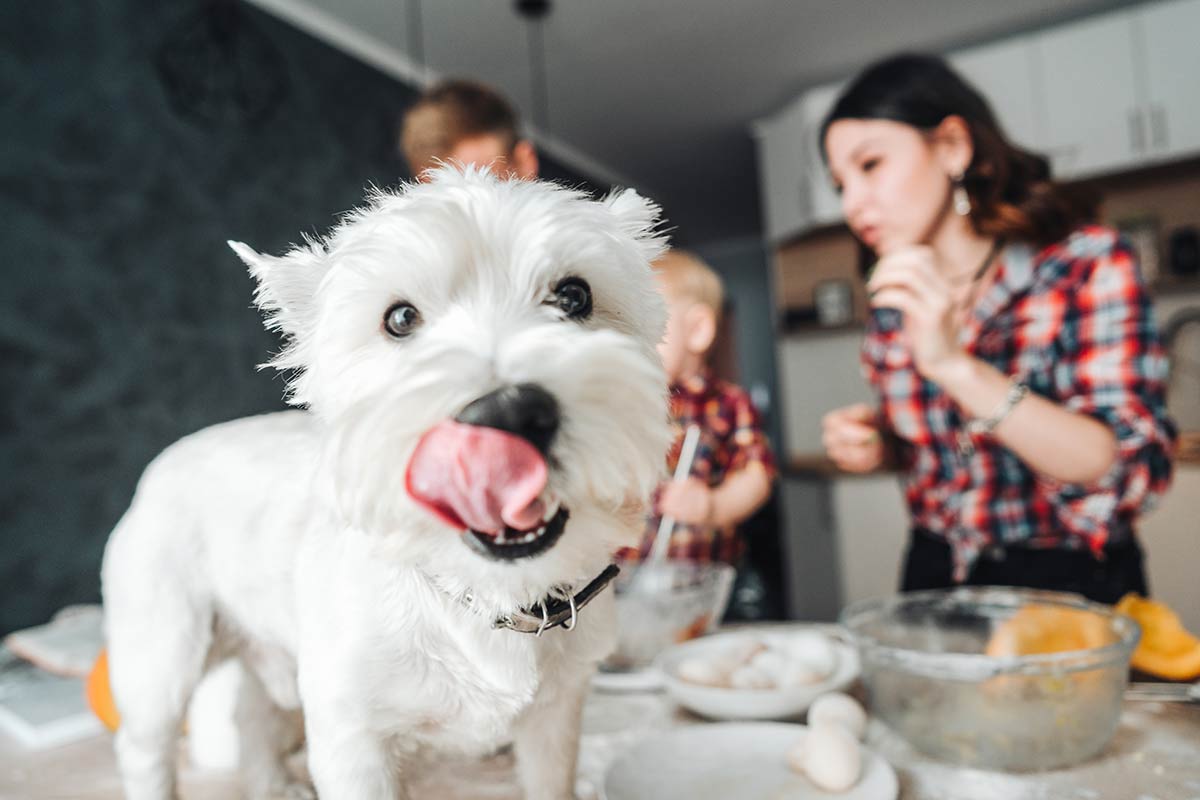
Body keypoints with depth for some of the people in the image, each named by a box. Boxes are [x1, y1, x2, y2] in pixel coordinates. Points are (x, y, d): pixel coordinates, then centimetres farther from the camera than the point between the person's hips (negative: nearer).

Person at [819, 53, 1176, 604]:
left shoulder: (1087, 264, -9)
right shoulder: (893, 300, 2)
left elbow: (1131, 472, -18)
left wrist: (956, 365, -27)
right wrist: (880, 448, -6)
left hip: (1071, 587, -3)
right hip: (936, 578, 3)